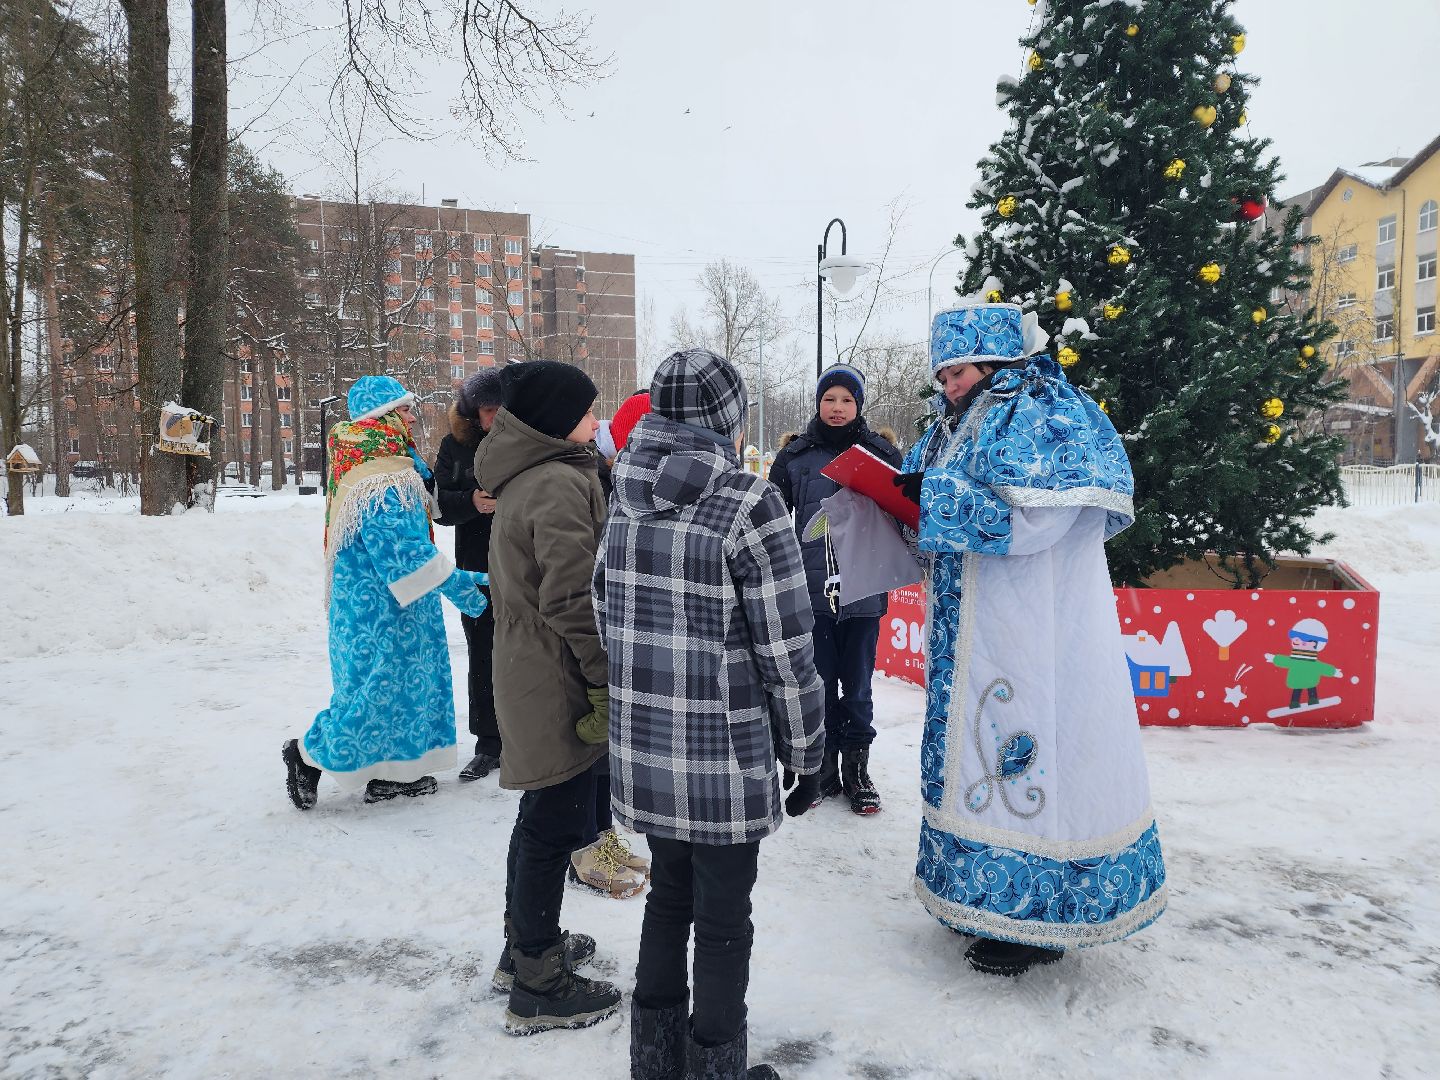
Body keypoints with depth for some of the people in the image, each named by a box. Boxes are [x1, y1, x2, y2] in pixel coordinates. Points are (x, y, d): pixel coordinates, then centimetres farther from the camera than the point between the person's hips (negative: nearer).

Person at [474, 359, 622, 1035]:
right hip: (558, 682, -10)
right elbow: (573, 598, -24)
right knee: (555, 827, 1)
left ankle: (525, 945, 38)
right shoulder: (562, 484, -19)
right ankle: (538, 986, 15)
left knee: (540, 815, 22)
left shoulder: (520, 479, 11)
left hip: (523, 670, 10)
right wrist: (607, 676, -15)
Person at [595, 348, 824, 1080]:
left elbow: (609, 622, 11)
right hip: (724, 757, -6)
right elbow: (785, 649, -14)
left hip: (643, 748, 6)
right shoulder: (748, 505, -16)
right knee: (723, 920, 12)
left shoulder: (625, 500, 4)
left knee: (668, 894, 23)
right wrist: (806, 752, -1)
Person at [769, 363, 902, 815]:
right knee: (818, 684, 10)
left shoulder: (880, 450, 3)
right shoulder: (795, 455, 4)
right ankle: (823, 766, 25)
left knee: (857, 685, 10)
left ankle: (856, 769, 24)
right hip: (813, 589, 0)